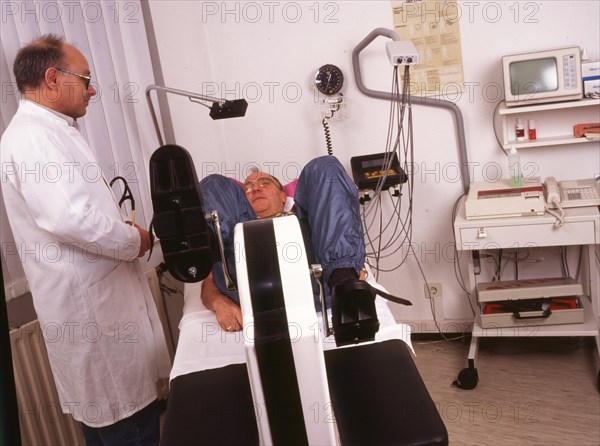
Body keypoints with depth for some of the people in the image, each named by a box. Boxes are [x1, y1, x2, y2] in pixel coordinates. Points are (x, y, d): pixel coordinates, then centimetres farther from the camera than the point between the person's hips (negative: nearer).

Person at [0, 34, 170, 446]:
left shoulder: (50, 131, 17)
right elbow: (68, 218, -31)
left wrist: (122, 231, 9)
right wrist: (133, 241, -15)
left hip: (102, 296, 10)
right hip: (90, 306, -10)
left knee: (134, 410, 19)